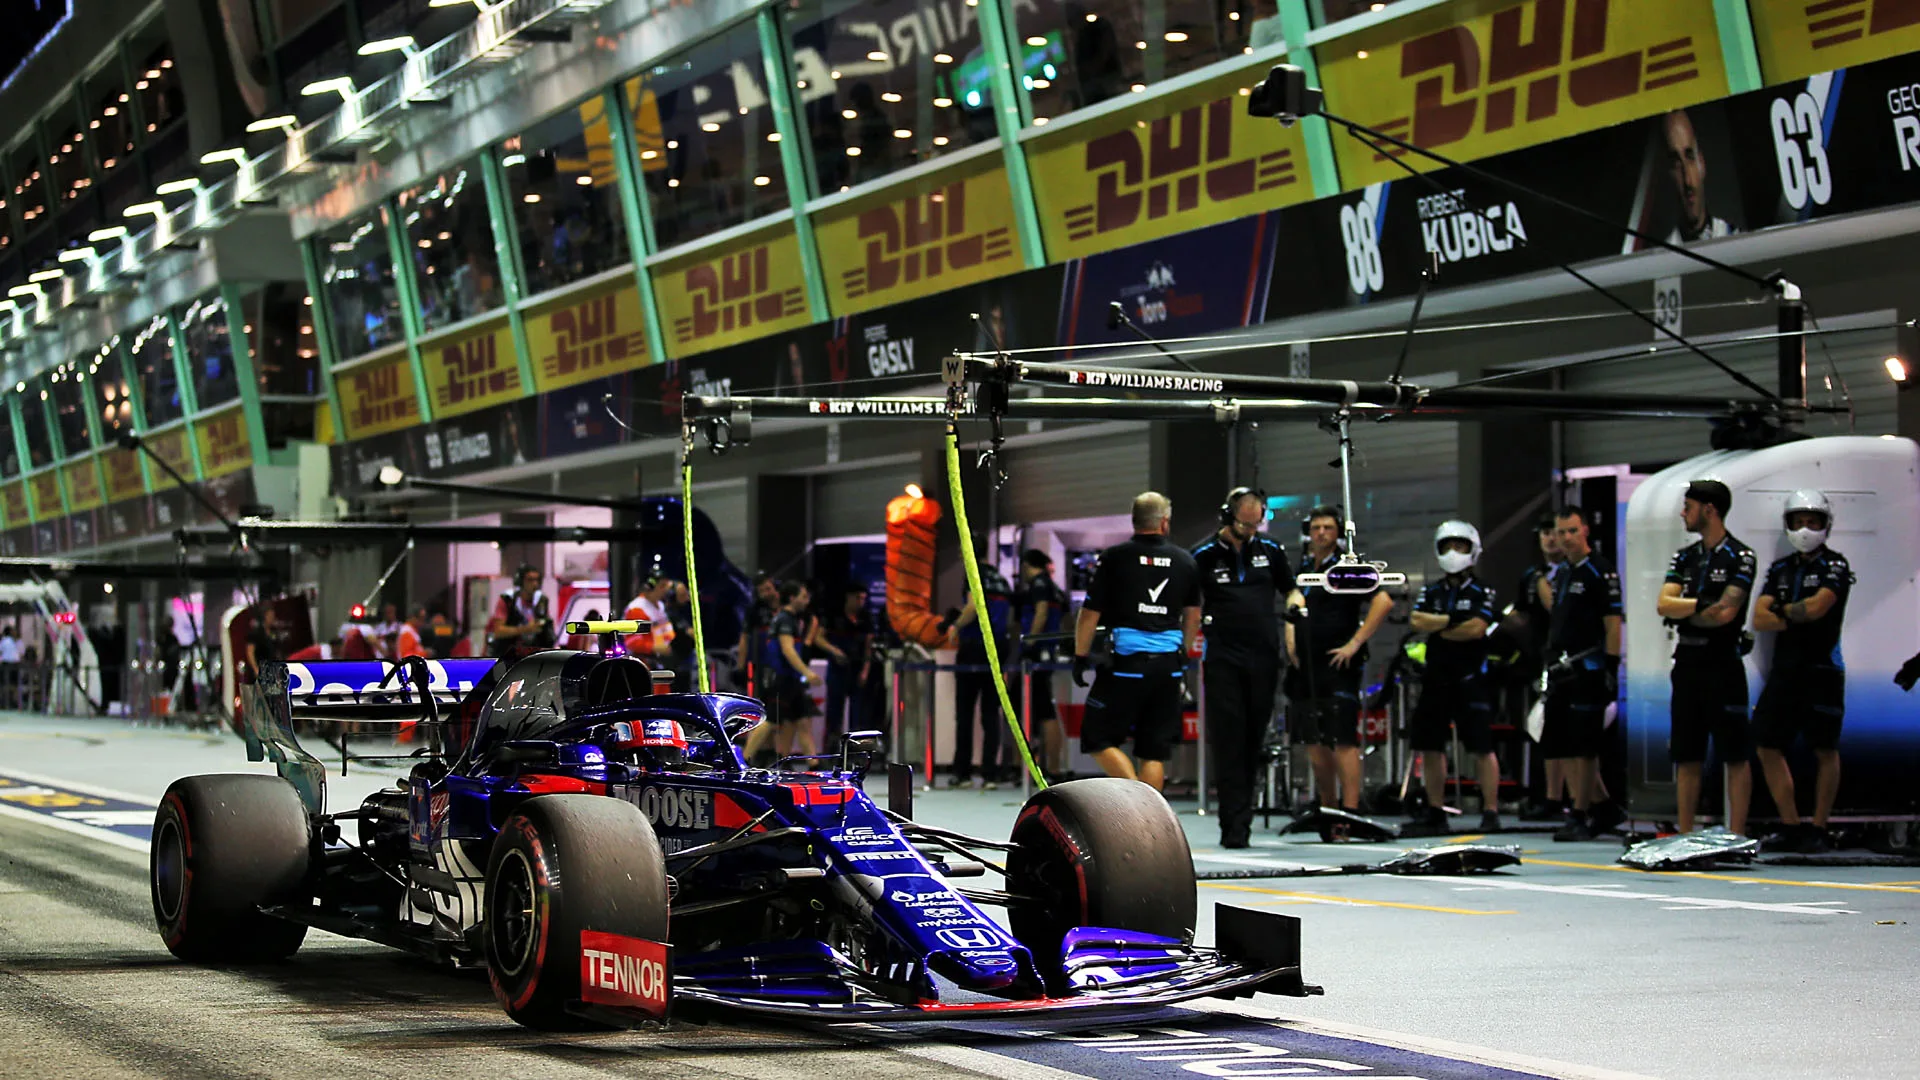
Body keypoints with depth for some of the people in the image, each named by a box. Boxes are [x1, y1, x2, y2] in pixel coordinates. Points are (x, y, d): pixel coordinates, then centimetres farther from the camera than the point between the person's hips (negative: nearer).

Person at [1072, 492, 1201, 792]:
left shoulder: (1114, 558, -4)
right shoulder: (1185, 561, 8)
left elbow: (1091, 613, -3)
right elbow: (1193, 615, 21)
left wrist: (1080, 656, 8)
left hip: (1127, 663, -4)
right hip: (1168, 666, 4)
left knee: (1099, 739, 5)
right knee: (1154, 751, 7)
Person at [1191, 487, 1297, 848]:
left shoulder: (1269, 550, 9)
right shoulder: (1204, 555, 0)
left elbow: (1290, 589, 20)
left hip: (1263, 658, 3)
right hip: (1223, 659, -3)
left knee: (1253, 740, 5)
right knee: (1228, 741, -7)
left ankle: (1238, 815, 15)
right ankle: (1235, 826, -7)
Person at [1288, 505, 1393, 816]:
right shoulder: (1301, 568, 15)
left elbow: (1383, 603, -16)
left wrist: (1355, 643, -17)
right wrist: (1290, 639, 15)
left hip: (1338, 665, -7)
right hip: (1306, 666, 7)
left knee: (1343, 740, -11)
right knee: (1314, 741, 9)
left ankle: (1350, 811, -12)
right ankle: (1327, 808, 20)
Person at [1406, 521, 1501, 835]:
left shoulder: (1481, 592, 1)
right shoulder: (1431, 591, 13)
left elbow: (1477, 629, -14)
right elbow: (1417, 620, -3)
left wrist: (1436, 628, -5)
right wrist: (1452, 620, -12)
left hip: (1470, 679, -5)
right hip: (1436, 678, 5)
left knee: (1482, 749, -7)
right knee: (1430, 747, 8)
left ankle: (1491, 812, -5)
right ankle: (1435, 812, 16)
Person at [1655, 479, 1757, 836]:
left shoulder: (1739, 557, -5)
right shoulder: (1685, 557, 14)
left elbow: (1726, 613, -16)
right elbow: (1663, 605, 2)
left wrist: (1681, 616, -3)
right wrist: (1702, 605, -12)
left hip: (1722, 665, -7)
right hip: (1687, 665, 7)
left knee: (1735, 754, -3)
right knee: (1686, 755, 8)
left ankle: (1736, 833, -3)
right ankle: (1685, 833, 13)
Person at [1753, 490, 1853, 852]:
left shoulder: (1835, 566, -2)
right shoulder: (1780, 569, 14)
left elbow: (1817, 607, -17)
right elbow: (1759, 619, 4)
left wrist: (1783, 611, 0)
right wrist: (1798, 619, -10)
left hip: (1822, 670, -6)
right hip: (1784, 669, 6)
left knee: (1825, 750, 1)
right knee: (1768, 747, 2)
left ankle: (1818, 829, 7)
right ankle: (1790, 826, 9)